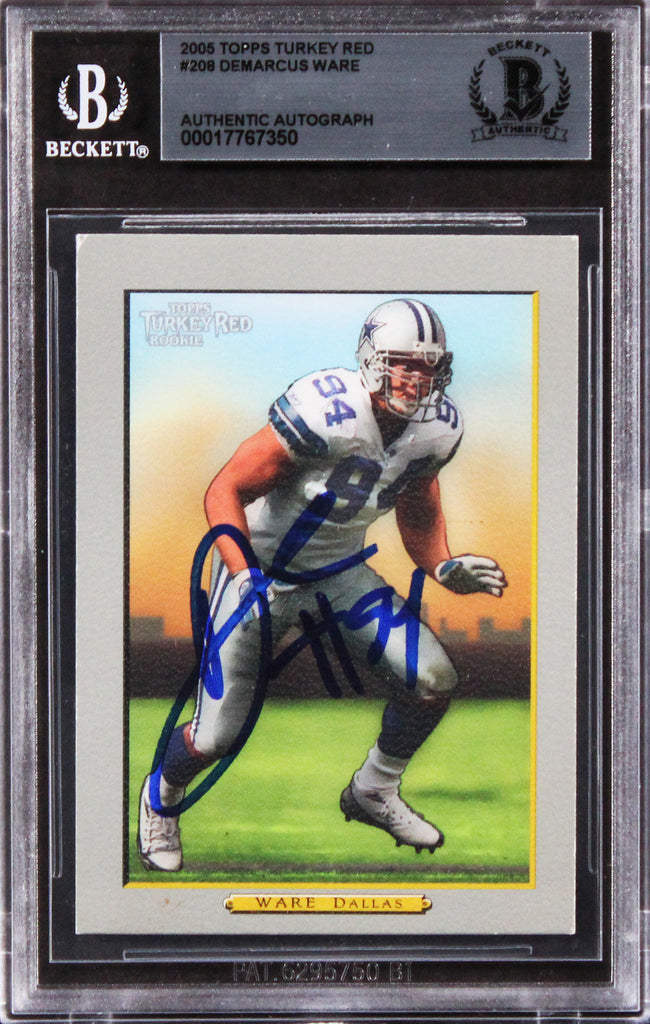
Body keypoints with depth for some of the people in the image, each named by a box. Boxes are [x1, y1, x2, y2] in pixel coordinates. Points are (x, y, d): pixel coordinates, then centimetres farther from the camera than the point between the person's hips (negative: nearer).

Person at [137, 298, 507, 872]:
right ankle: (162, 797, 32)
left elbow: (416, 512, 11)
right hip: (261, 571, -6)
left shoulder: (438, 429, -9)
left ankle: (374, 793, 20)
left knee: (433, 681, -8)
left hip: (340, 574, 6)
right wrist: (244, 575, -36)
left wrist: (444, 568, -6)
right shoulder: (328, 413, -31)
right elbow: (226, 491, -25)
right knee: (216, 739, -5)